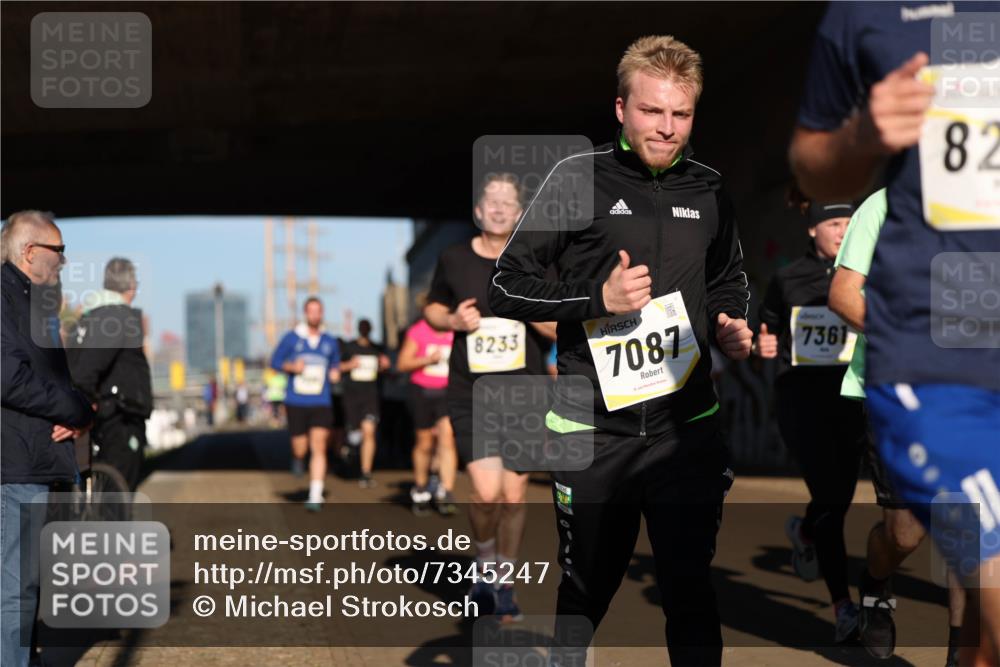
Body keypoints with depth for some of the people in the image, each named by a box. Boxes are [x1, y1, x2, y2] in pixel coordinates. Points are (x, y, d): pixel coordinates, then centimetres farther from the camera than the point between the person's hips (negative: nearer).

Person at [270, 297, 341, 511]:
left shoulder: (330, 342, 8)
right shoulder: (291, 338, 1)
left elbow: (335, 363, 22)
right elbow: (275, 362, 6)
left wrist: (335, 373, 0)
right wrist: (292, 367, -13)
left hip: (321, 403, 1)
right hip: (296, 403, -1)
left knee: (319, 447, -11)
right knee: (300, 449, 2)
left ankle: (315, 496, -10)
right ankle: (297, 459, 42)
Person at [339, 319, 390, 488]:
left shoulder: (377, 349, 6)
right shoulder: (349, 347, 1)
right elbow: (338, 366, 9)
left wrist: (384, 365, -2)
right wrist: (349, 365, -11)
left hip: (370, 393, 0)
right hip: (351, 393, 0)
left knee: (369, 431, -14)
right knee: (355, 433, 5)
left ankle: (366, 473, -13)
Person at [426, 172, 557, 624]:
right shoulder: (453, 260, 0)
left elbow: (563, 331, 1)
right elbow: (432, 308, 16)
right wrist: (452, 320, -6)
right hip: (470, 395, -1)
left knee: (514, 495, 7)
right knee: (487, 492, -14)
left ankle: (505, 586, 26)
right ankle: (484, 565, 16)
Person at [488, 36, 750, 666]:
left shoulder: (708, 189, 8)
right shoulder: (579, 179, -6)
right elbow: (506, 288, -5)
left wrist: (734, 325, 4)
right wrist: (598, 298, -18)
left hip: (687, 425, 3)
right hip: (595, 430, -3)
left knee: (691, 589, 7)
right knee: (585, 596, 11)